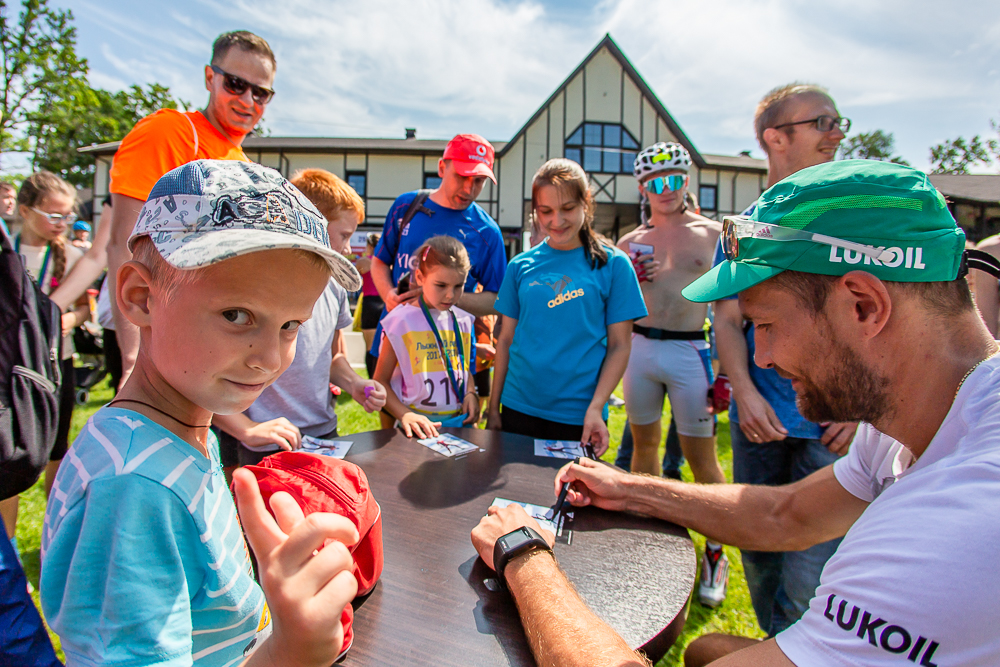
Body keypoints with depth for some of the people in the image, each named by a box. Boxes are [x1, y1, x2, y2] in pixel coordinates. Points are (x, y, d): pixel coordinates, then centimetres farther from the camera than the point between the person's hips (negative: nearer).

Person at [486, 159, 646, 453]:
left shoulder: (613, 264, -3)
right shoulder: (521, 266, 3)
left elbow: (619, 346, -3)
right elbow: (506, 340, 7)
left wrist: (596, 407, -13)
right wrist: (493, 409, 7)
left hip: (578, 417, -2)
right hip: (518, 410, 2)